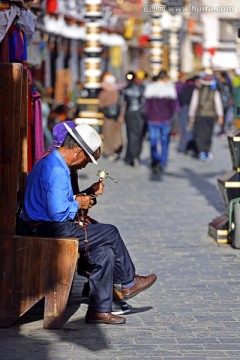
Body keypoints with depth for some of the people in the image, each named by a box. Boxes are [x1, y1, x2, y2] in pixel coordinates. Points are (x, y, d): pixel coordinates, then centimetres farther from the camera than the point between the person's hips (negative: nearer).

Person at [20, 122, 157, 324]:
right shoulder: (57, 171, -21)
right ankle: (127, 283, 22)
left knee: (105, 252, 5)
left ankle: (99, 309, 3)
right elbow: (58, 212, -28)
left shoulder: (47, 163, 16)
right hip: (55, 231, -10)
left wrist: (87, 195, 15)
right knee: (111, 234, 2)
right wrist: (77, 204, -9)